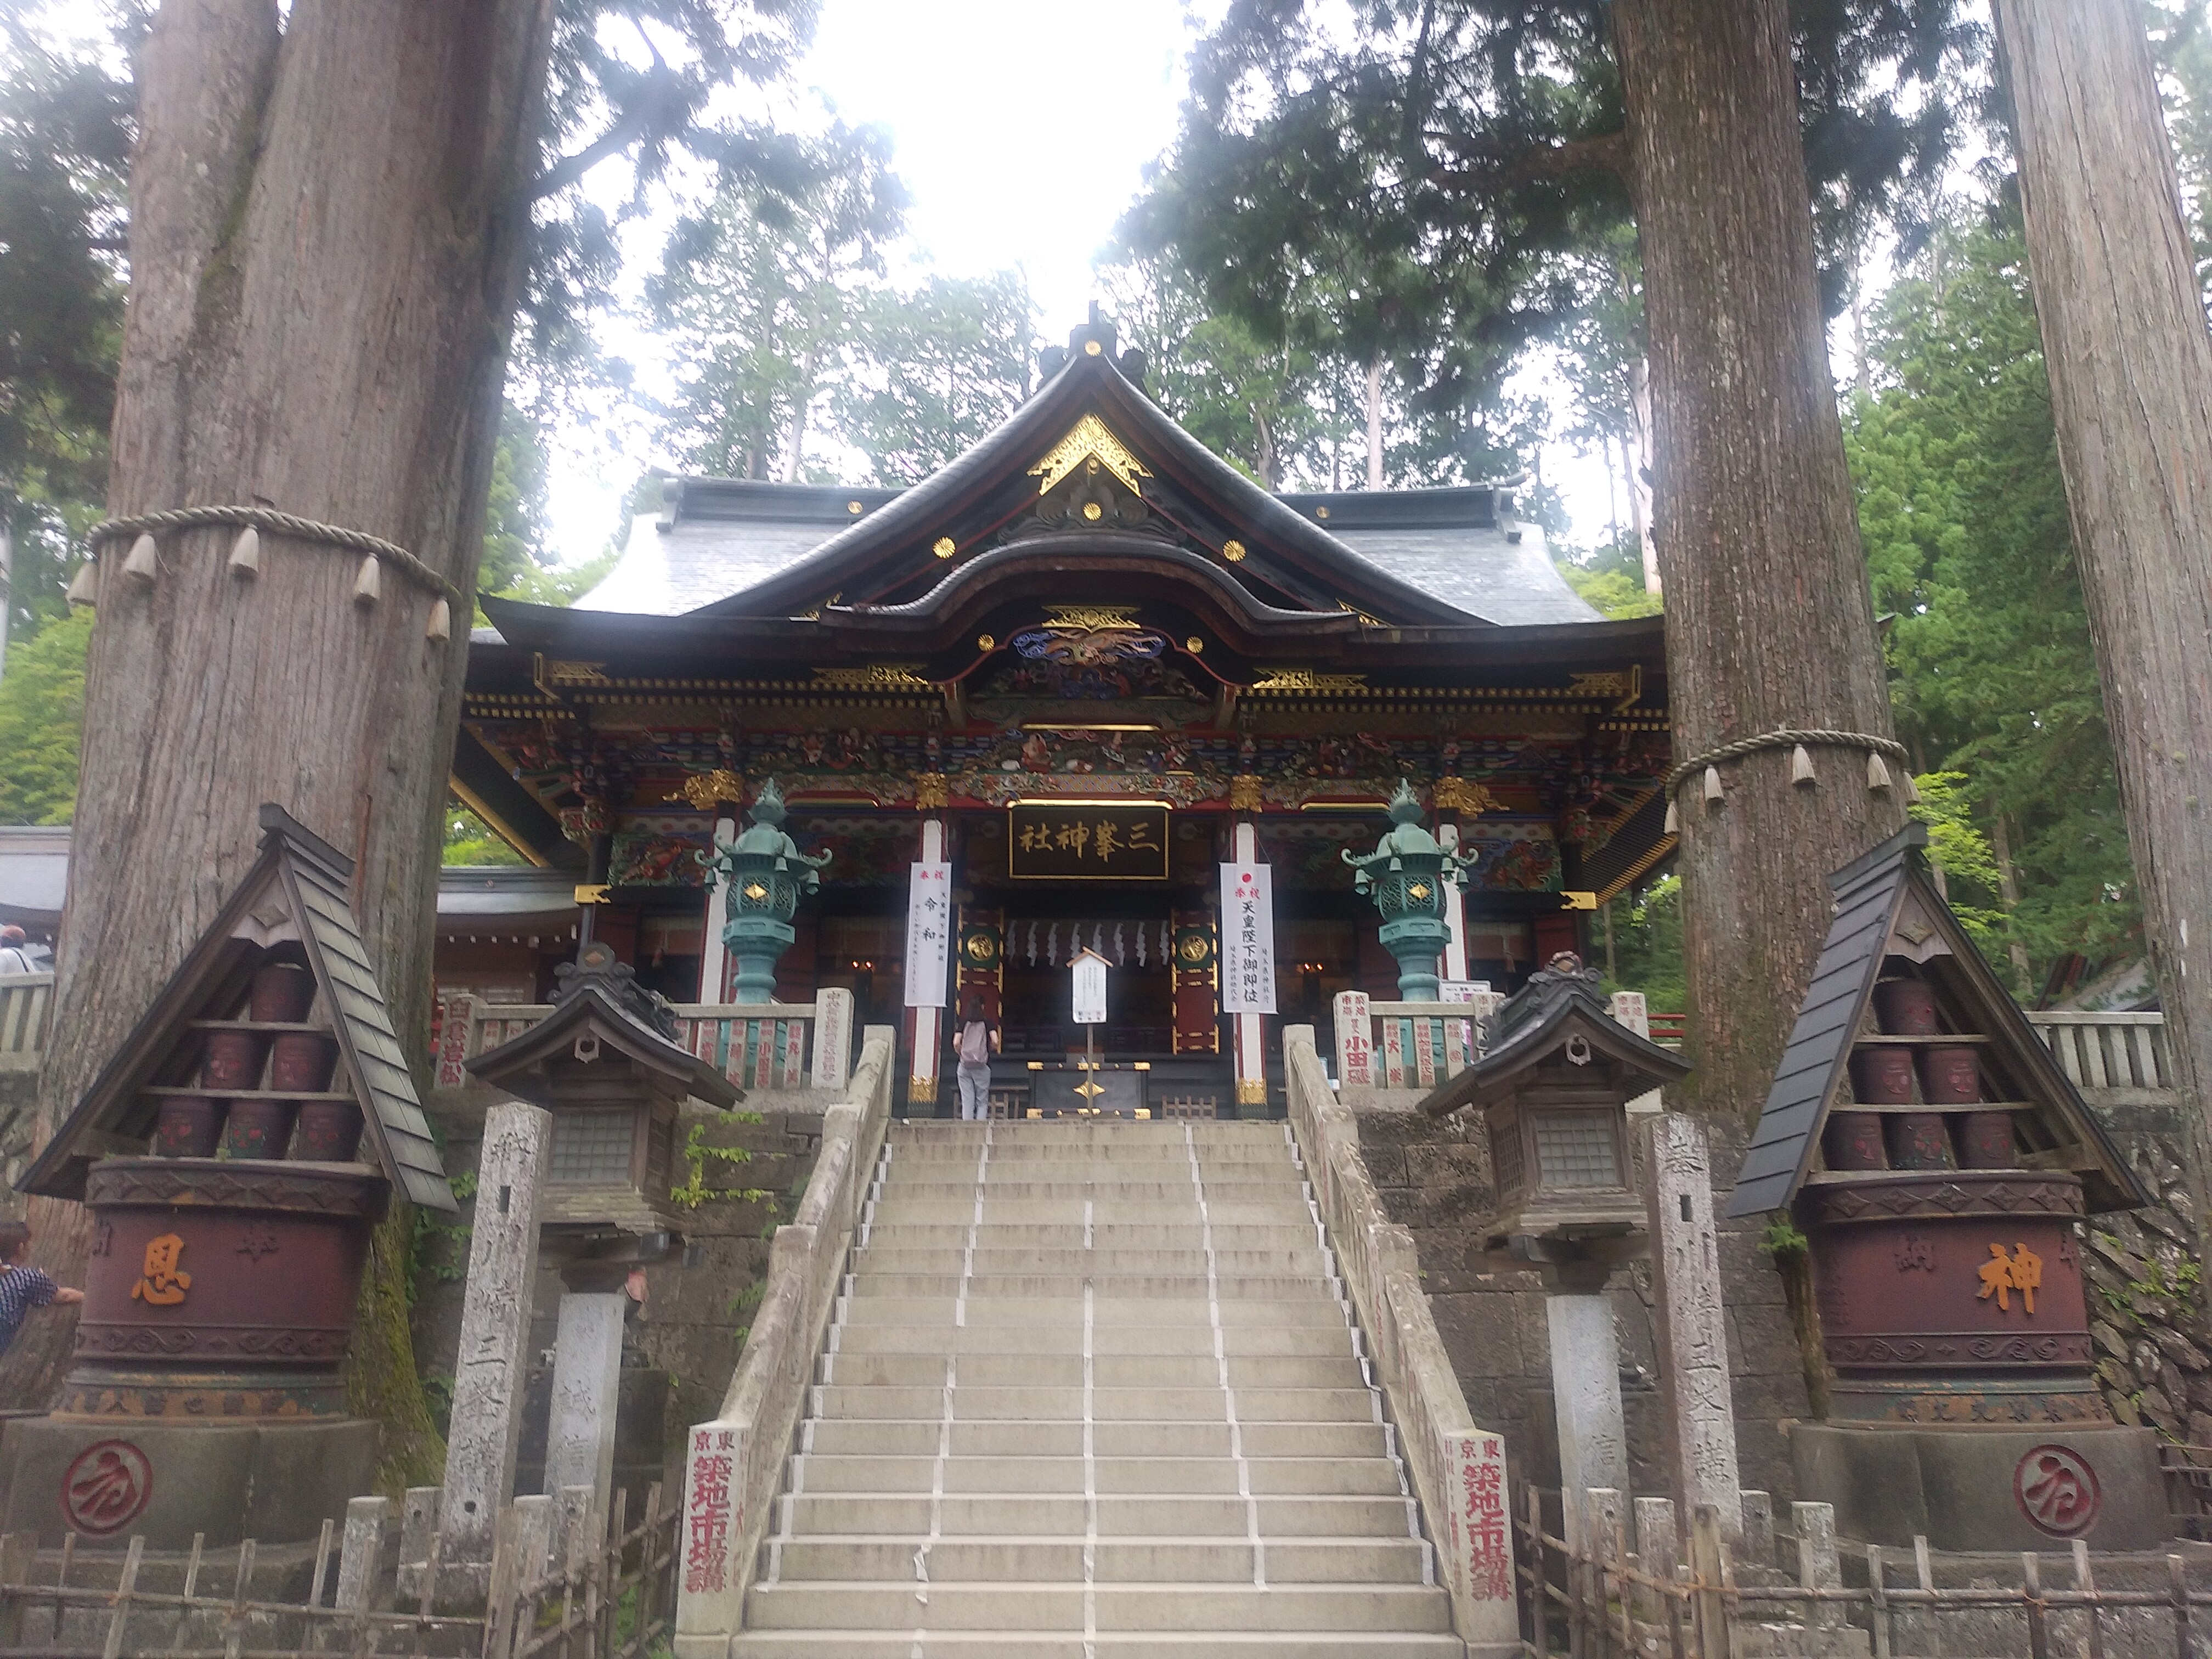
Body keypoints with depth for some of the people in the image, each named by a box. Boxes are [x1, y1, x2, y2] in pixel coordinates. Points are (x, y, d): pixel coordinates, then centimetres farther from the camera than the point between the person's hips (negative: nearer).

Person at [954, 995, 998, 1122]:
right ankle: (980, 1121, -5)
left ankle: (967, 1121, -2)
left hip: (965, 1065, 1)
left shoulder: (964, 1023, 4)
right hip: (982, 1067, -1)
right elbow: (995, 1041, -10)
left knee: (967, 1099, 4)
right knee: (982, 1100, 6)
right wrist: (990, 1049, 10)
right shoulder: (987, 1023, 0)